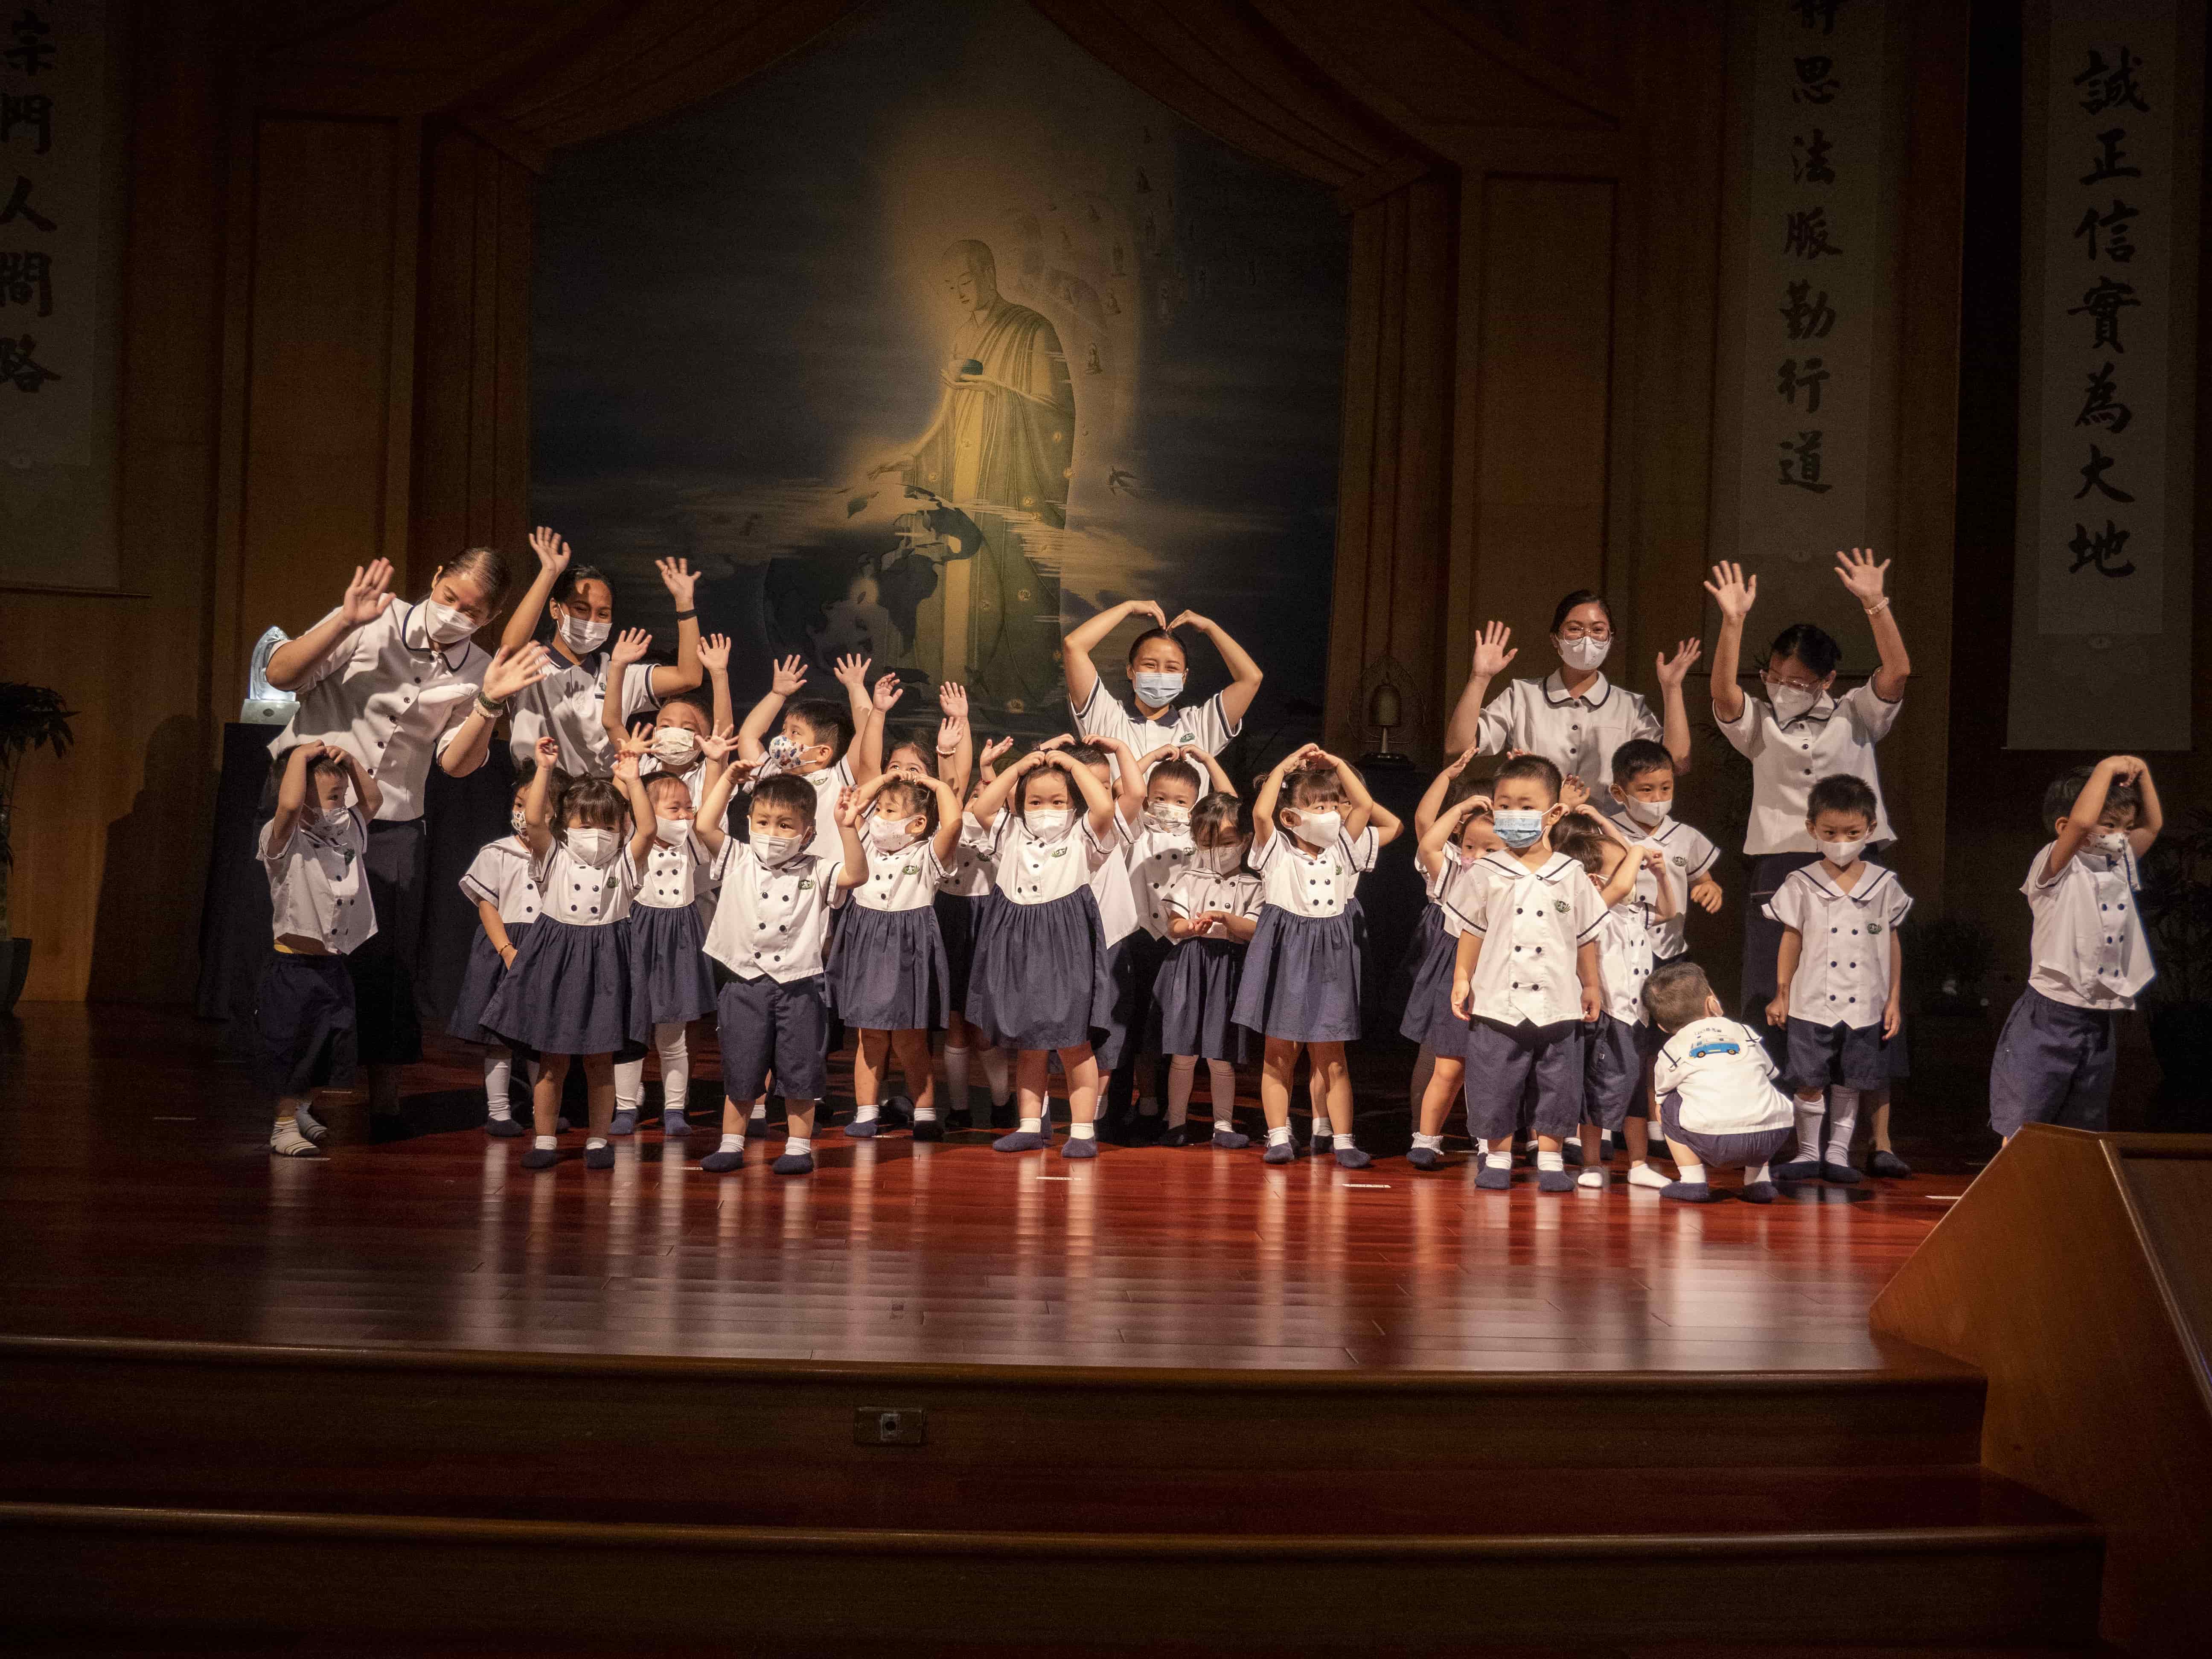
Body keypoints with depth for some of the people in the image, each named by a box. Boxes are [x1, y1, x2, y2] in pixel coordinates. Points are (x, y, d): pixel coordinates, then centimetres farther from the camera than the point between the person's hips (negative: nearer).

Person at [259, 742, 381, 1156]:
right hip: (293, 966, -7)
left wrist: (349, 760, 7)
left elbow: (371, 800, 22)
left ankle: (303, 1115, 33)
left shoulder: (348, 831, 8)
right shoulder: (283, 839, -14)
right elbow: (289, 804, -34)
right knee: (291, 1049, 1)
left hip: (333, 966, 7)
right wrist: (300, 756, -21)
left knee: (333, 1048, 15)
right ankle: (285, 1126, 14)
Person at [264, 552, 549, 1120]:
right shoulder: (372, 625, -8)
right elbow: (281, 674, -13)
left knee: (385, 961, 4)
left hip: (391, 826, 2)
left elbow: (455, 763, -5)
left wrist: (488, 703, -19)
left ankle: (384, 1092, 17)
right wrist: (344, 621, -23)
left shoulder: (475, 672, 1)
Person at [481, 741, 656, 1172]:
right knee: (552, 1061, 6)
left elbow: (647, 829, -13)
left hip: (604, 964, 0)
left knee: (600, 1060, 6)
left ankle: (598, 1139, 16)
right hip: (556, 960, 0)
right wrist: (544, 769, -16)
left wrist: (632, 781, -17)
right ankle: (545, 1140, 16)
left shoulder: (623, 863, 3)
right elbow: (533, 819, -13)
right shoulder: (554, 859, 2)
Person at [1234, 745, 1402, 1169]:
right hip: (1285, 957, -2)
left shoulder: (1343, 849, 6)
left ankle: (1341, 1139, 8)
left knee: (1332, 1058, 5)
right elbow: (1261, 813, -22)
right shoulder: (1277, 851, -5)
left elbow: (1365, 806, 2)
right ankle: (1279, 1137, 11)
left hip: (1330, 959, 3)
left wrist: (1337, 765, 3)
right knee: (1279, 1054, 5)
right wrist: (1284, 767, -14)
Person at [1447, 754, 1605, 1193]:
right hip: (1498, 1003, -1)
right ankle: (1498, 1157, 20)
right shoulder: (1486, 873, 0)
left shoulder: (1571, 875, 2)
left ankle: (1550, 1160, 20)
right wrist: (1462, 978, 2)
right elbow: (1472, 931, 6)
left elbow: (1586, 936, 9)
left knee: (1558, 1088, 7)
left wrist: (1591, 984, 10)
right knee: (1494, 1089, 5)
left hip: (1557, 1004, 1)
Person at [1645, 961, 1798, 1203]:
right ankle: (1759, 1180, 27)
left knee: (1669, 1104, 22)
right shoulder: (1745, 1032, 24)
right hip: (1772, 1137, 4)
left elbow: (1660, 1111, 26)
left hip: (1715, 1141, -3)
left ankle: (1692, 1180, 13)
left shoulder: (1672, 1051, 16)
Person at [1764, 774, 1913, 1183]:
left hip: (1865, 1006, 1)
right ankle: (1808, 1152, 16)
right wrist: (1781, 993, 5)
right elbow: (1791, 939, 6)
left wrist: (1894, 998, 7)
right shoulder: (1802, 884, -1)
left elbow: (1892, 942, 8)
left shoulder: (1885, 884, 2)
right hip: (1812, 1003, -1)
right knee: (1809, 1082, 2)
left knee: (1851, 1083, 8)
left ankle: (1838, 1152, 20)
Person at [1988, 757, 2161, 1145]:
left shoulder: (2120, 866, 11)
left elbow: (2153, 824, 22)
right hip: (2051, 1016, -7)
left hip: (2102, 1021, 7)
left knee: (2082, 1132, 15)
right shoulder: (2055, 868, -11)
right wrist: (2107, 768, -18)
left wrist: (2141, 774, 8)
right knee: (2022, 1130, -2)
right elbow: (2080, 822, -29)